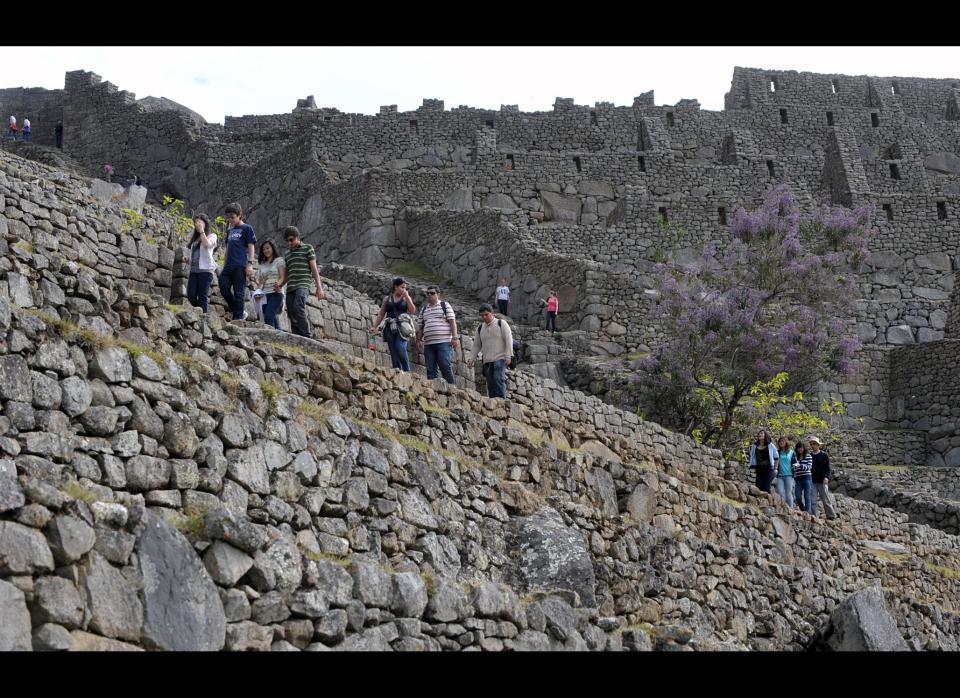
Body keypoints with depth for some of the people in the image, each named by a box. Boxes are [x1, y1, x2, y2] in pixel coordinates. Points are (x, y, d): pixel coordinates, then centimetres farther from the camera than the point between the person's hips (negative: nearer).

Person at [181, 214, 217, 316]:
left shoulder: (212, 236, 7)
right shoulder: (195, 239, 24)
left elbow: (206, 244, -15)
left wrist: (201, 230, -7)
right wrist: (187, 259, 8)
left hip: (205, 269, -6)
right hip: (194, 270, 6)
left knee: (202, 296, -9)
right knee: (191, 296, -5)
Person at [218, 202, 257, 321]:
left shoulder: (247, 228, 2)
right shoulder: (230, 230, 21)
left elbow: (251, 246, -3)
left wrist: (250, 263, -12)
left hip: (240, 266, -7)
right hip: (229, 265, 7)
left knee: (238, 292, -6)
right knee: (224, 288, -2)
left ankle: (238, 317, -2)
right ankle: (240, 312, 11)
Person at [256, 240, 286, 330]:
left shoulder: (279, 261, 7)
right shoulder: (263, 264, 22)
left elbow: (283, 277, -3)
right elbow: (260, 281, 19)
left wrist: (278, 284, -24)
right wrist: (258, 290, -2)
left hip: (276, 293, -5)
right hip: (265, 294, 5)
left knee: (268, 317, -22)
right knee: (273, 318, -2)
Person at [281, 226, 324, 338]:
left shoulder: (307, 248, 10)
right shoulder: (287, 253, 24)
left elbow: (314, 268, 4)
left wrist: (319, 287, -4)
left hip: (303, 284, -6)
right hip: (290, 287, 6)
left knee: (298, 307, -28)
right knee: (292, 315, -2)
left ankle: (308, 336, -26)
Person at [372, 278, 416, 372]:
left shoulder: (406, 298, 14)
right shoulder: (387, 299, 17)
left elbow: (413, 310, -1)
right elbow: (381, 314, 16)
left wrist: (406, 296, -2)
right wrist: (374, 327, 6)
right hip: (390, 328, 2)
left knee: (400, 349, -24)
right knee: (394, 354, -4)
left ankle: (407, 372, -17)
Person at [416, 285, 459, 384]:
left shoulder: (445, 305, 8)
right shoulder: (423, 309, 22)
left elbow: (452, 322, 1)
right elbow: (420, 327, 22)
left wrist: (454, 337, -9)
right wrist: (418, 340, 10)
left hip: (444, 342, -5)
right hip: (428, 344, 5)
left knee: (445, 366, -12)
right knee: (430, 370, -1)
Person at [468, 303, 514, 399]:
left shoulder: (501, 323, 3)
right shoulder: (480, 328, 16)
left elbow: (509, 340, -2)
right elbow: (477, 345, 23)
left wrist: (508, 356, -11)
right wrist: (472, 358, 13)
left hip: (500, 359, -5)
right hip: (487, 361, 5)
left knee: (499, 380, -21)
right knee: (490, 384, 0)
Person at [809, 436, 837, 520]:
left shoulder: (824, 455, 4)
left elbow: (828, 468, 0)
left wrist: (826, 477, -16)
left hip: (822, 482, -3)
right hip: (812, 482, 3)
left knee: (826, 500, -1)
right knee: (812, 501, -4)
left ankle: (832, 517, 5)